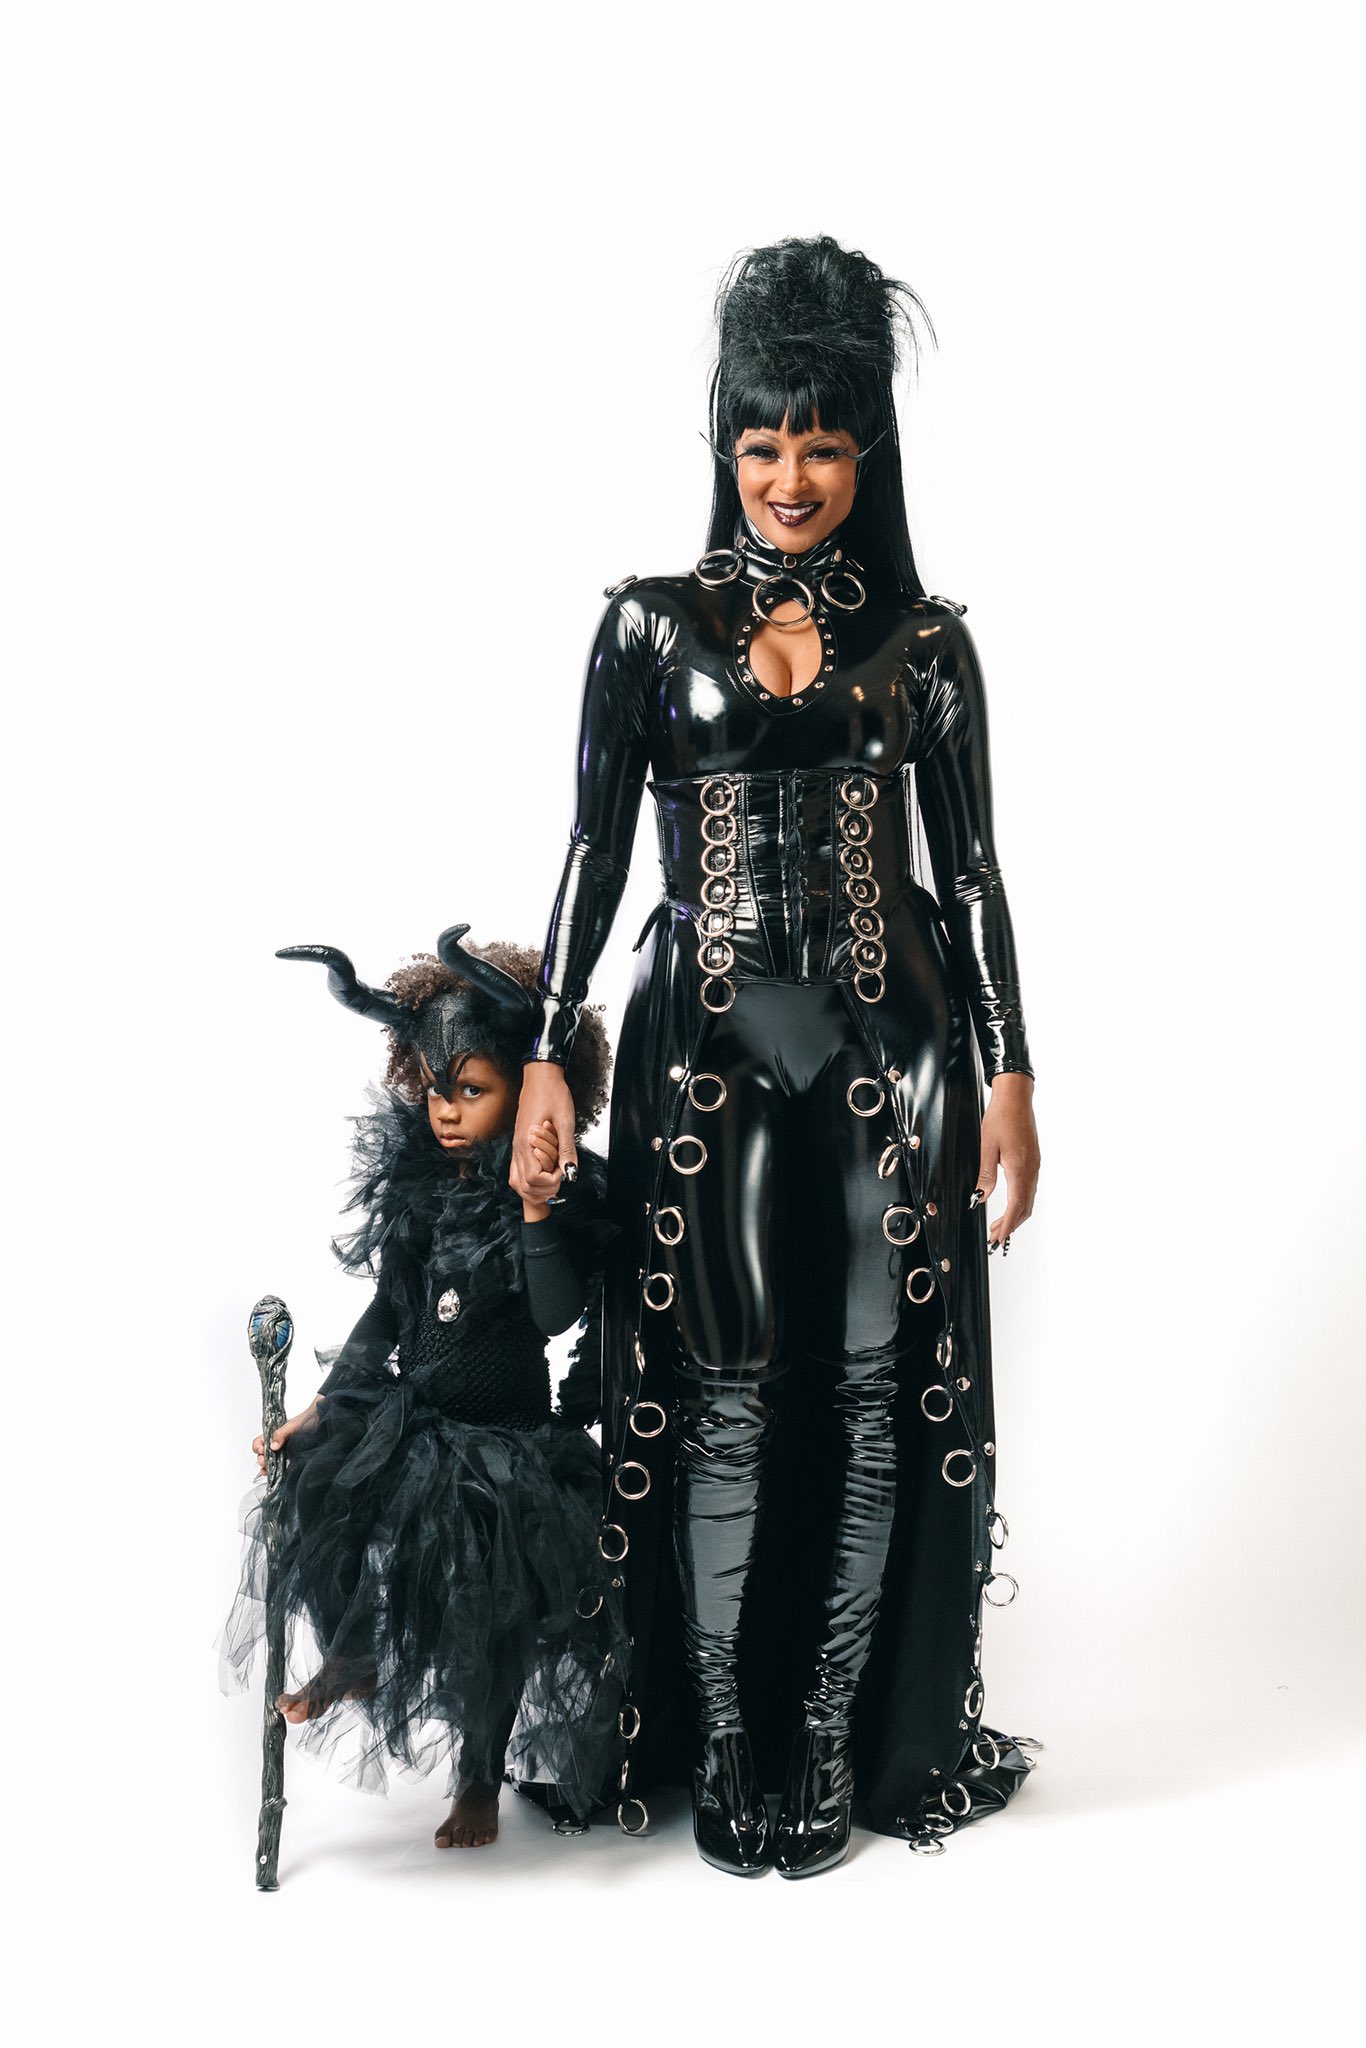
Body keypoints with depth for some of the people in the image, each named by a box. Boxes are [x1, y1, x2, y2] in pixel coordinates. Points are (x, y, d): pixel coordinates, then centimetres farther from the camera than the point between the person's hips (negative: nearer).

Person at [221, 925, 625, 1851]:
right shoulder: (419, 1181, 1)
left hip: (508, 1436, -4)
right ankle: (351, 1660, 11)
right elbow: (388, 1309, 8)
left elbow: (557, 1314, -27)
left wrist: (537, 1207, -36)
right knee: (319, 1492, -18)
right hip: (407, 1417, 5)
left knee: (492, 1616, -2)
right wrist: (322, 1408, 6)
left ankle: (480, 1779, 24)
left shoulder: (565, 1194, -14)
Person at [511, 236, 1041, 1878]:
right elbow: (593, 851, 2)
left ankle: (851, 1739, 19)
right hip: (706, 1047, -1)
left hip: (893, 1046, 2)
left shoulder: (923, 639, 7)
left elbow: (969, 866, 6)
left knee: (882, 1394, 5)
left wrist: (1008, 1075, 1)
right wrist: (545, 1059, -4)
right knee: (726, 1404, 3)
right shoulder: (653, 624, 4)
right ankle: (732, 1757, 16)